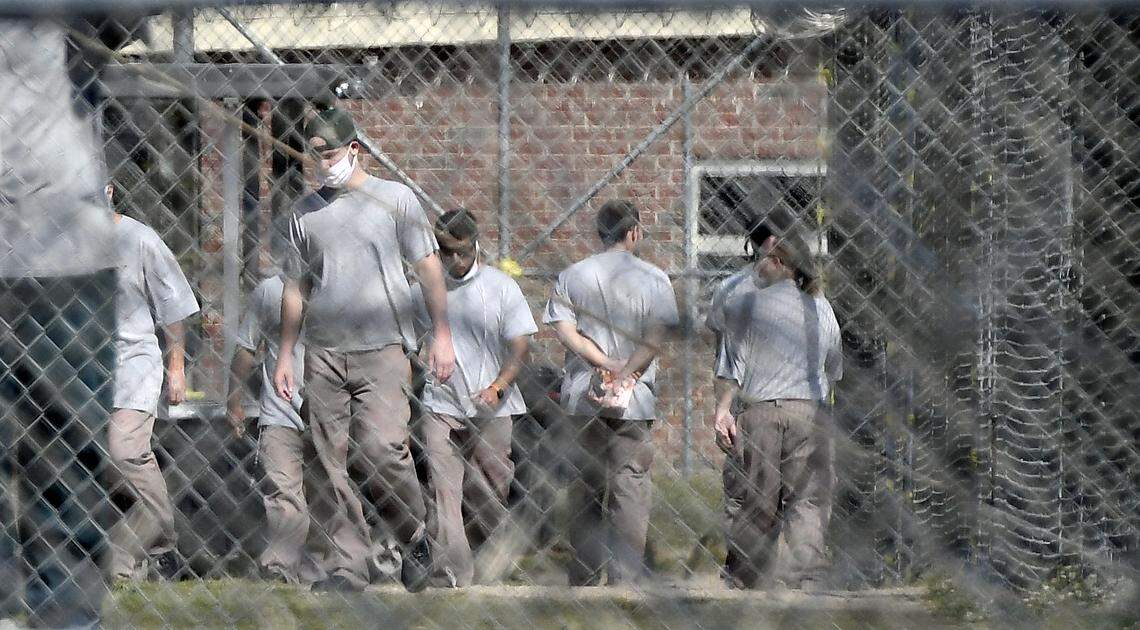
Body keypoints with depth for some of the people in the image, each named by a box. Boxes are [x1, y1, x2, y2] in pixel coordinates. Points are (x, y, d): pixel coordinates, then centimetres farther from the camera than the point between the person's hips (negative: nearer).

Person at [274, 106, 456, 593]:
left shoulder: (395, 198, 6)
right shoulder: (306, 213, 15)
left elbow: (429, 269, 6)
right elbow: (295, 288, 20)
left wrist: (441, 336, 0)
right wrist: (285, 355, 17)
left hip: (382, 349, -4)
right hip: (322, 353, 4)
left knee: (380, 450, -18)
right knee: (331, 463, -1)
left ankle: (415, 538, 4)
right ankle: (348, 566, 2)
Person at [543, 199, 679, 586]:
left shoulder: (572, 276, 8)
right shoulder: (653, 279, 0)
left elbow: (564, 330, -3)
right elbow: (656, 337, -11)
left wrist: (606, 364, -9)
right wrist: (625, 374, -14)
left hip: (582, 398, 3)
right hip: (634, 402, -3)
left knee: (585, 485, 10)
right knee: (630, 488, -2)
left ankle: (582, 579, 12)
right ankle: (625, 579, -8)